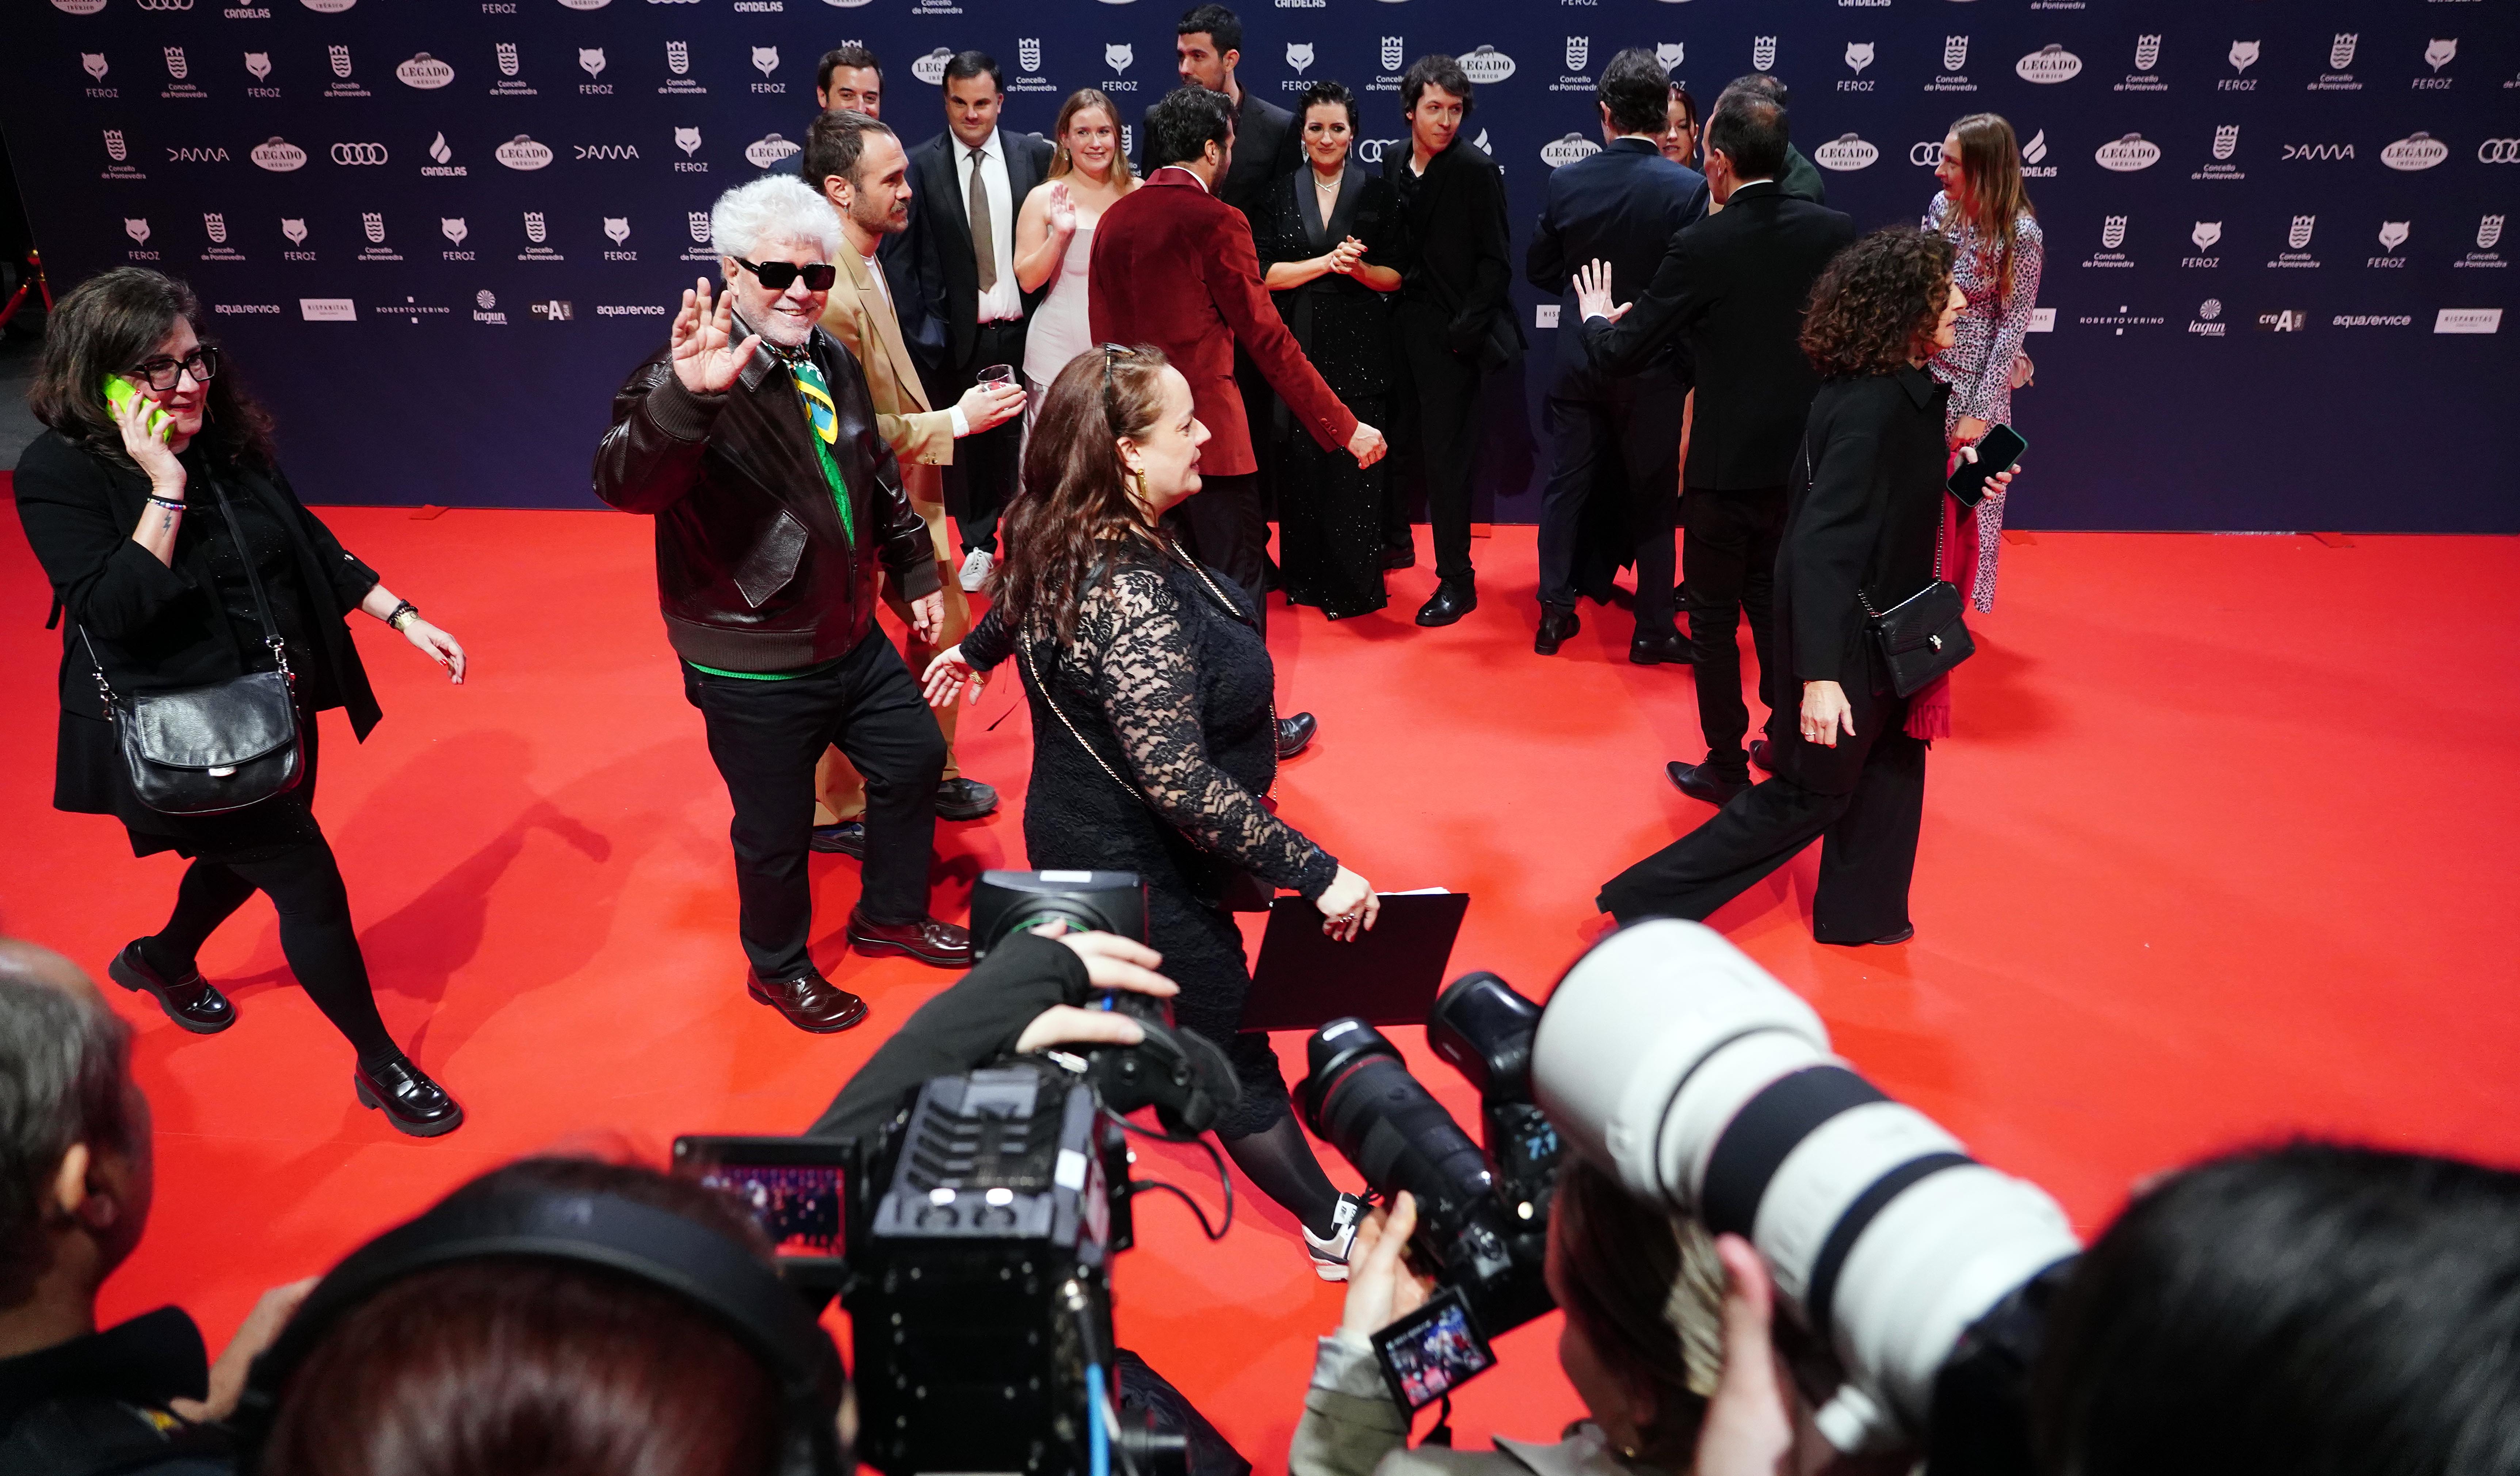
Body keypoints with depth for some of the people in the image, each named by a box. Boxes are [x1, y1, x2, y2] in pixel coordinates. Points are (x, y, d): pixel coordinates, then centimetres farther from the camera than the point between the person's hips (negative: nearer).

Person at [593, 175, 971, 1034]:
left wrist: (915, 573, 22)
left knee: (914, 756, 21)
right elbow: (624, 484, -41)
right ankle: (780, 968, 35)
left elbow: (880, 480, 19)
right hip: (753, 667, -8)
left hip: (850, 636, 8)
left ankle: (890, 915, 44)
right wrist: (685, 396, -58)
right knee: (777, 829, 8)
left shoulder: (833, 363, 4)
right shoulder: (690, 384, -22)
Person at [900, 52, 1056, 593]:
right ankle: (979, 545, 25)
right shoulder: (921, 165, -3)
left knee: (1023, 441, 7)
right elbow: (913, 255, -3)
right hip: (960, 334, 0)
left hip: (1024, 330, 1)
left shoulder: (1036, 154, 1)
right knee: (968, 442, 9)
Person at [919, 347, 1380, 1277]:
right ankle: (1336, 1230, 30)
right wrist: (1315, 873, -33)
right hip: (1143, 870, -9)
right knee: (1235, 1058, 10)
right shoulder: (1128, 597, -36)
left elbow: (1015, 605, 18)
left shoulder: (1061, 539, -6)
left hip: (1079, 834, 9)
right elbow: (1180, 783, -38)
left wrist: (972, 652, 39)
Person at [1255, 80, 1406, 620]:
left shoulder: (1378, 194, 6)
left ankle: (1355, 585, 6)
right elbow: (1263, 272, -1)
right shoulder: (1278, 194, 8)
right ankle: (1305, 577, 13)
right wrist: (1326, 262, -12)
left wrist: (1359, 268, -14)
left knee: (1355, 463, -4)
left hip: (1359, 347, -1)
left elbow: (1398, 277, 6)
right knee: (1301, 461, 0)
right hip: (1297, 344, 1)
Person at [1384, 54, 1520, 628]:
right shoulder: (1394, 164, 8)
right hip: (1404, 323, 6)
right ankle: (1394, 539, 34)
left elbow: (1495, 261, -10)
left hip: (1450, 335, -6)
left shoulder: (1475, 170, -9)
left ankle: (1457, 581, 5)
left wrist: (1466, 328, -15)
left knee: (1445, 456, -4)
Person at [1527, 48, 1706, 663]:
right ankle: (1653, 631, 14)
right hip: (1654, 364, -2)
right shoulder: (1688, 188, -15)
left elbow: (1539, 270, 3)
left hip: (1580, 359, 2)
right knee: (1653, 496, 8)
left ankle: (1555, 612, 19)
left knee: (1567, 485, 14)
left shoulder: (1565, 182, -7)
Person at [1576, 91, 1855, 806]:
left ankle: (1726, 767, 19)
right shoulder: (1834, 230, -4)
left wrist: (1596, 317, 9)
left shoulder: (1700, 248, -17)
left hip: (1726, 467, -5)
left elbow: (1622, 356, -12)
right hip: (1805, 461, 5)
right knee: (1775, 606, 22)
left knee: (1713, 620, 11)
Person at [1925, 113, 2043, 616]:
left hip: (1972, 385, -5)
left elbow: (2012, 328, -15)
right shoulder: (1941, 207, -1)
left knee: (1962, 501, 8)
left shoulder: (2020, 234, -17)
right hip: (1921, 376, 5)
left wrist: (1979, 412, -17)